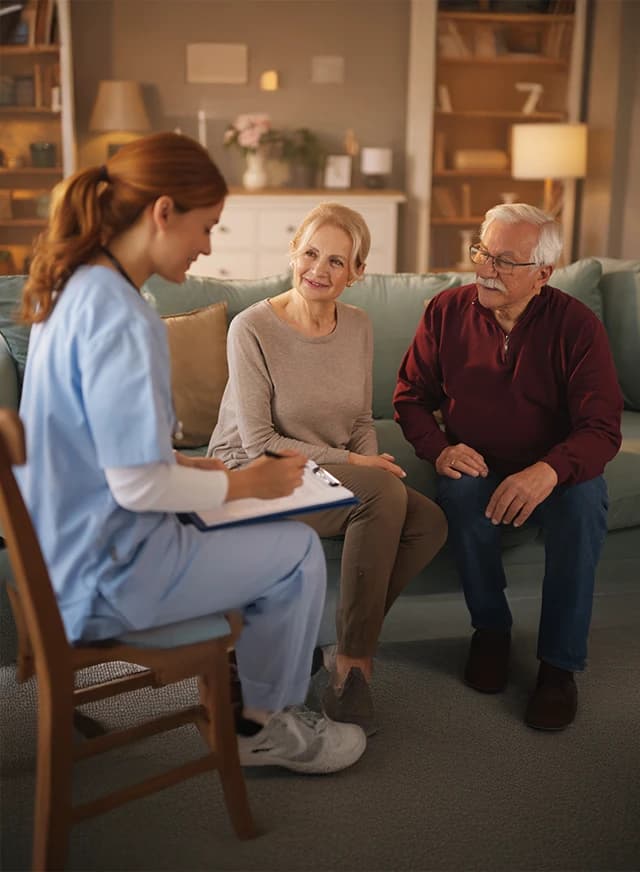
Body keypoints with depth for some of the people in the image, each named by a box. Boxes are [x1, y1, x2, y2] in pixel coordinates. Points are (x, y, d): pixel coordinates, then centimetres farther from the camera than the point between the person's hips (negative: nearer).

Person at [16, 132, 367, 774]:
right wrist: (247, 482, -12)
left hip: (66, 552, 9)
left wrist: (185, 464, 8)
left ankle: (244, 692, 33)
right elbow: (138, 487, -27)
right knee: (298, 552, 3)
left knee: (275, 539, 21)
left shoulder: (72, 291, 3)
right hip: (107, 580, -9)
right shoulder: (120, 317, -26)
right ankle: (263, 726, 22)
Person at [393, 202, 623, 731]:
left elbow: (602, 429, -18)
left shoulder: (576, 325, -12)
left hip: (553, 470, -1)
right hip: (477, 465, 1)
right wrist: (439, 449, -18)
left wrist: (548, 471, -39)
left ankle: (560, 663, -18)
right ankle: (491, 628, -9)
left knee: (585, 501, -34)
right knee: (461, 491, -34)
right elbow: (410, 396, 3)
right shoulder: (447, 311, -5)